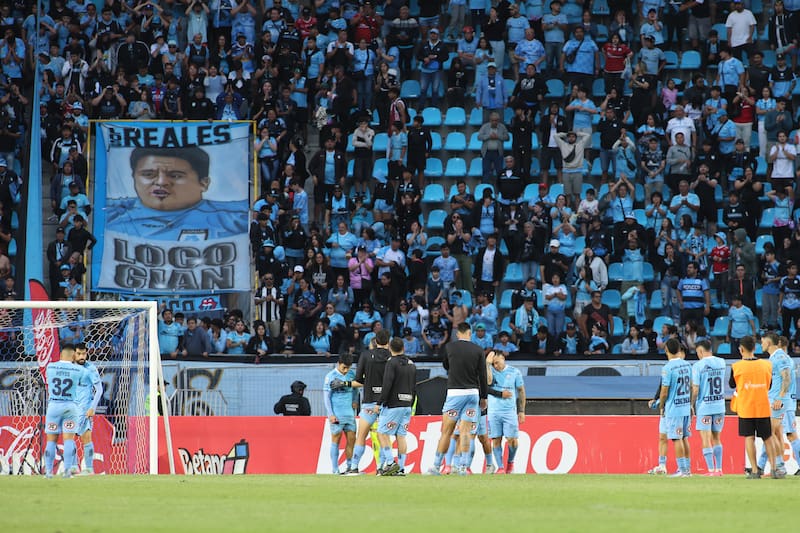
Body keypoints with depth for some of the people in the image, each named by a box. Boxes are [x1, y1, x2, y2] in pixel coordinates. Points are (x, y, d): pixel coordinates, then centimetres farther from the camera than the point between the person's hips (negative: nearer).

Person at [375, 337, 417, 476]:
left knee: (382, 434, -2)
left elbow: (387, 386, -17)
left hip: (392, 406, -7)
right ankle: (401, 468, 2)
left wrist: (379, 403, -11)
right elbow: (414, 388, 17)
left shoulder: (392, 363, -9)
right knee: (401, 436, 6)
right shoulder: (411, 364, 13)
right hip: (407, 406, 7)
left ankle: (390, 463, -14)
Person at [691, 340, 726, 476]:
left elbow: (695, 390, -11)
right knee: (716, 438, 15)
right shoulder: (721, 363, 4)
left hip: (704, 407, -5)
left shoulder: (698, 366, -10)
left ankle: (711, 470, -6)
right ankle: (719, 469, 13)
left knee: (706, 440, -1)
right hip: (719, 406, 5)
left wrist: (692, 405, 0)